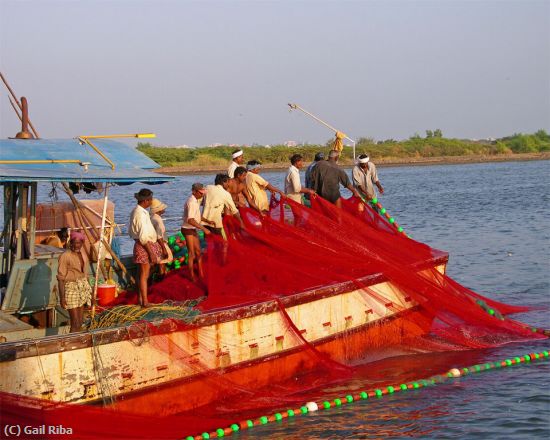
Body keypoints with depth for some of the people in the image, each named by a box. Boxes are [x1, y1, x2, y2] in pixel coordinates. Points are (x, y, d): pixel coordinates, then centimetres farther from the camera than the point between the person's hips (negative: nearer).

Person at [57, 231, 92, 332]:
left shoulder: (83, 255, 9)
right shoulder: (65, 256, -13)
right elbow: (61, 278, -14)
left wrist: (89, 291, 15)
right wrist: (62, 297, -19)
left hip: (82, 289, 7)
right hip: (71, 289, -7)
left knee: (80, 323, 8)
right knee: (75, 324, -10)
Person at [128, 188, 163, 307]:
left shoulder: (135, 211, 10)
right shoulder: (141, 214, -22)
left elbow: (131, 232, 20)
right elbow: (143, 237, -25)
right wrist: (151, 253, -21)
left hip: (140, 245, 10)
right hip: (145, 246, -10)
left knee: (143, 274, 17)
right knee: (144, 274, -3)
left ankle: (141, 299, 24)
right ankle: (145, 302, 3)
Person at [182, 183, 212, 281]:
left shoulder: (196, 201, 8)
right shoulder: (191, 202, -23)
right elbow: (190, 220, -31)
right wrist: (204, 229, -30)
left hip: (193, 229, 9)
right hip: (188, 229, -9)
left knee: (198, 252, 14)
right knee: (191, 254, -1)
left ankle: (201, 274, 23)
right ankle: (192, 276, 8)